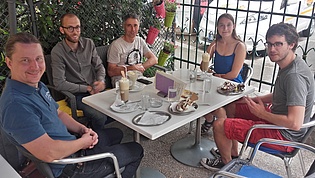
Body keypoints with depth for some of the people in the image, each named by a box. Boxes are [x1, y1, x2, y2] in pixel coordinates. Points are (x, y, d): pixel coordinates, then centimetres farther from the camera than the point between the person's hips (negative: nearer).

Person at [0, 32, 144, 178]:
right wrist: (84, 141, -18)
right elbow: (49, 153, -35)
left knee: (116, 134, 29)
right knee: (136, 151, 6)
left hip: (72, 146, 10)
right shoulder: (16, 105, -32)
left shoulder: (39, 86, 1)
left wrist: (82, 129, -4)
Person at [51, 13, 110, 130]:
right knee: (100, 117, -28)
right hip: (77, 95, -5)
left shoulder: (89, 43, 7)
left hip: (95, 90, 5)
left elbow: (99, 66, 15)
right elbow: (59, 84, -12)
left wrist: (101, 80, -8)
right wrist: (87, 88, -12)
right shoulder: (57, 51, -9)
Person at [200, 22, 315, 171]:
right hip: (276, 117, 10)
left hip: (284, 135, -10)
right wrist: (251, 100, 7)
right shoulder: (288, 66, 3)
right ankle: (233, 153, 32)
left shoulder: (295, 75, -29)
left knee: (219, 125, -12)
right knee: (231, 105, 20)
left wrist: (262, 114, -21)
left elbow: (295, 123, -35)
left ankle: (226, 163, 18)